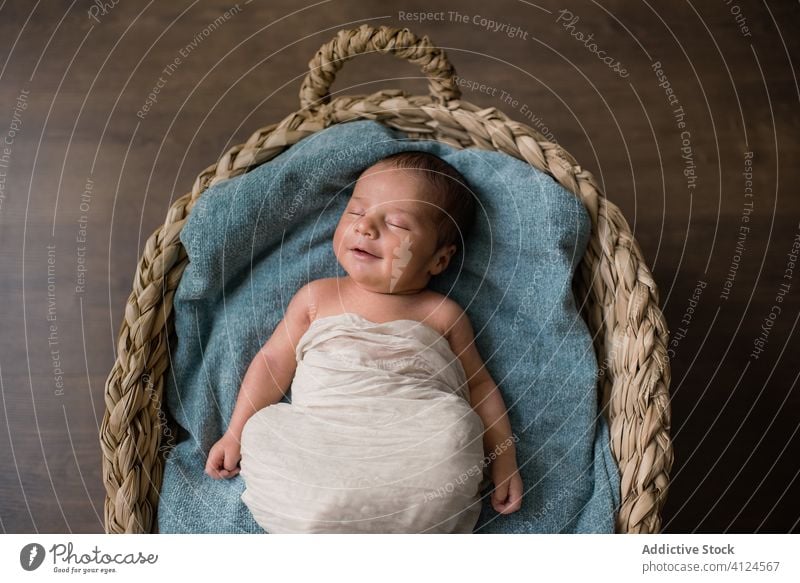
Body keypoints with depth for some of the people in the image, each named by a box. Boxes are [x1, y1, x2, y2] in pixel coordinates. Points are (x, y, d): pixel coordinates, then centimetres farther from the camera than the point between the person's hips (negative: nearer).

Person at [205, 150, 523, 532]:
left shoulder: (442, 314, 15)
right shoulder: (317, 296, 18)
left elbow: (479, 384, 18)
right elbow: (273, 362, 20)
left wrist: (503, 458, 8)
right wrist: (236, 433, 14)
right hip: (319, 448, 1)